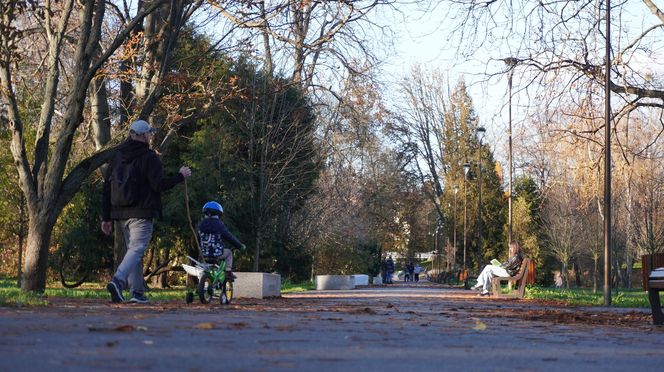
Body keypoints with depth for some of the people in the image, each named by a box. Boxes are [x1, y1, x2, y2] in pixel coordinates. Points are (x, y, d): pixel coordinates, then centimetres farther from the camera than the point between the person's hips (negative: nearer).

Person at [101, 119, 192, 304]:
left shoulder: (118, 157, 13)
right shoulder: (149, 157, -8)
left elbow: (106, 189, 13)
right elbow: (159, 185, -14)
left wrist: (106, 217, 15)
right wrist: (180, 176, 1)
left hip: (121, 214, 7)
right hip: (142, 213, -7)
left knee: (133, 249, 15)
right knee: (137, 249, -10)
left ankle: (137, 292, 13)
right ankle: (117, 281, -30)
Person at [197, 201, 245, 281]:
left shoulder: (201, 224, 6)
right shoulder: (218, 224, -8)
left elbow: (199, 240, 17)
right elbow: (229, 237, -3)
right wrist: (240, 246, 9)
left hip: (205, 255, 5)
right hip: (217, 254, -4)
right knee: (228, 252, 25)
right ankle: (228, 272, 14)